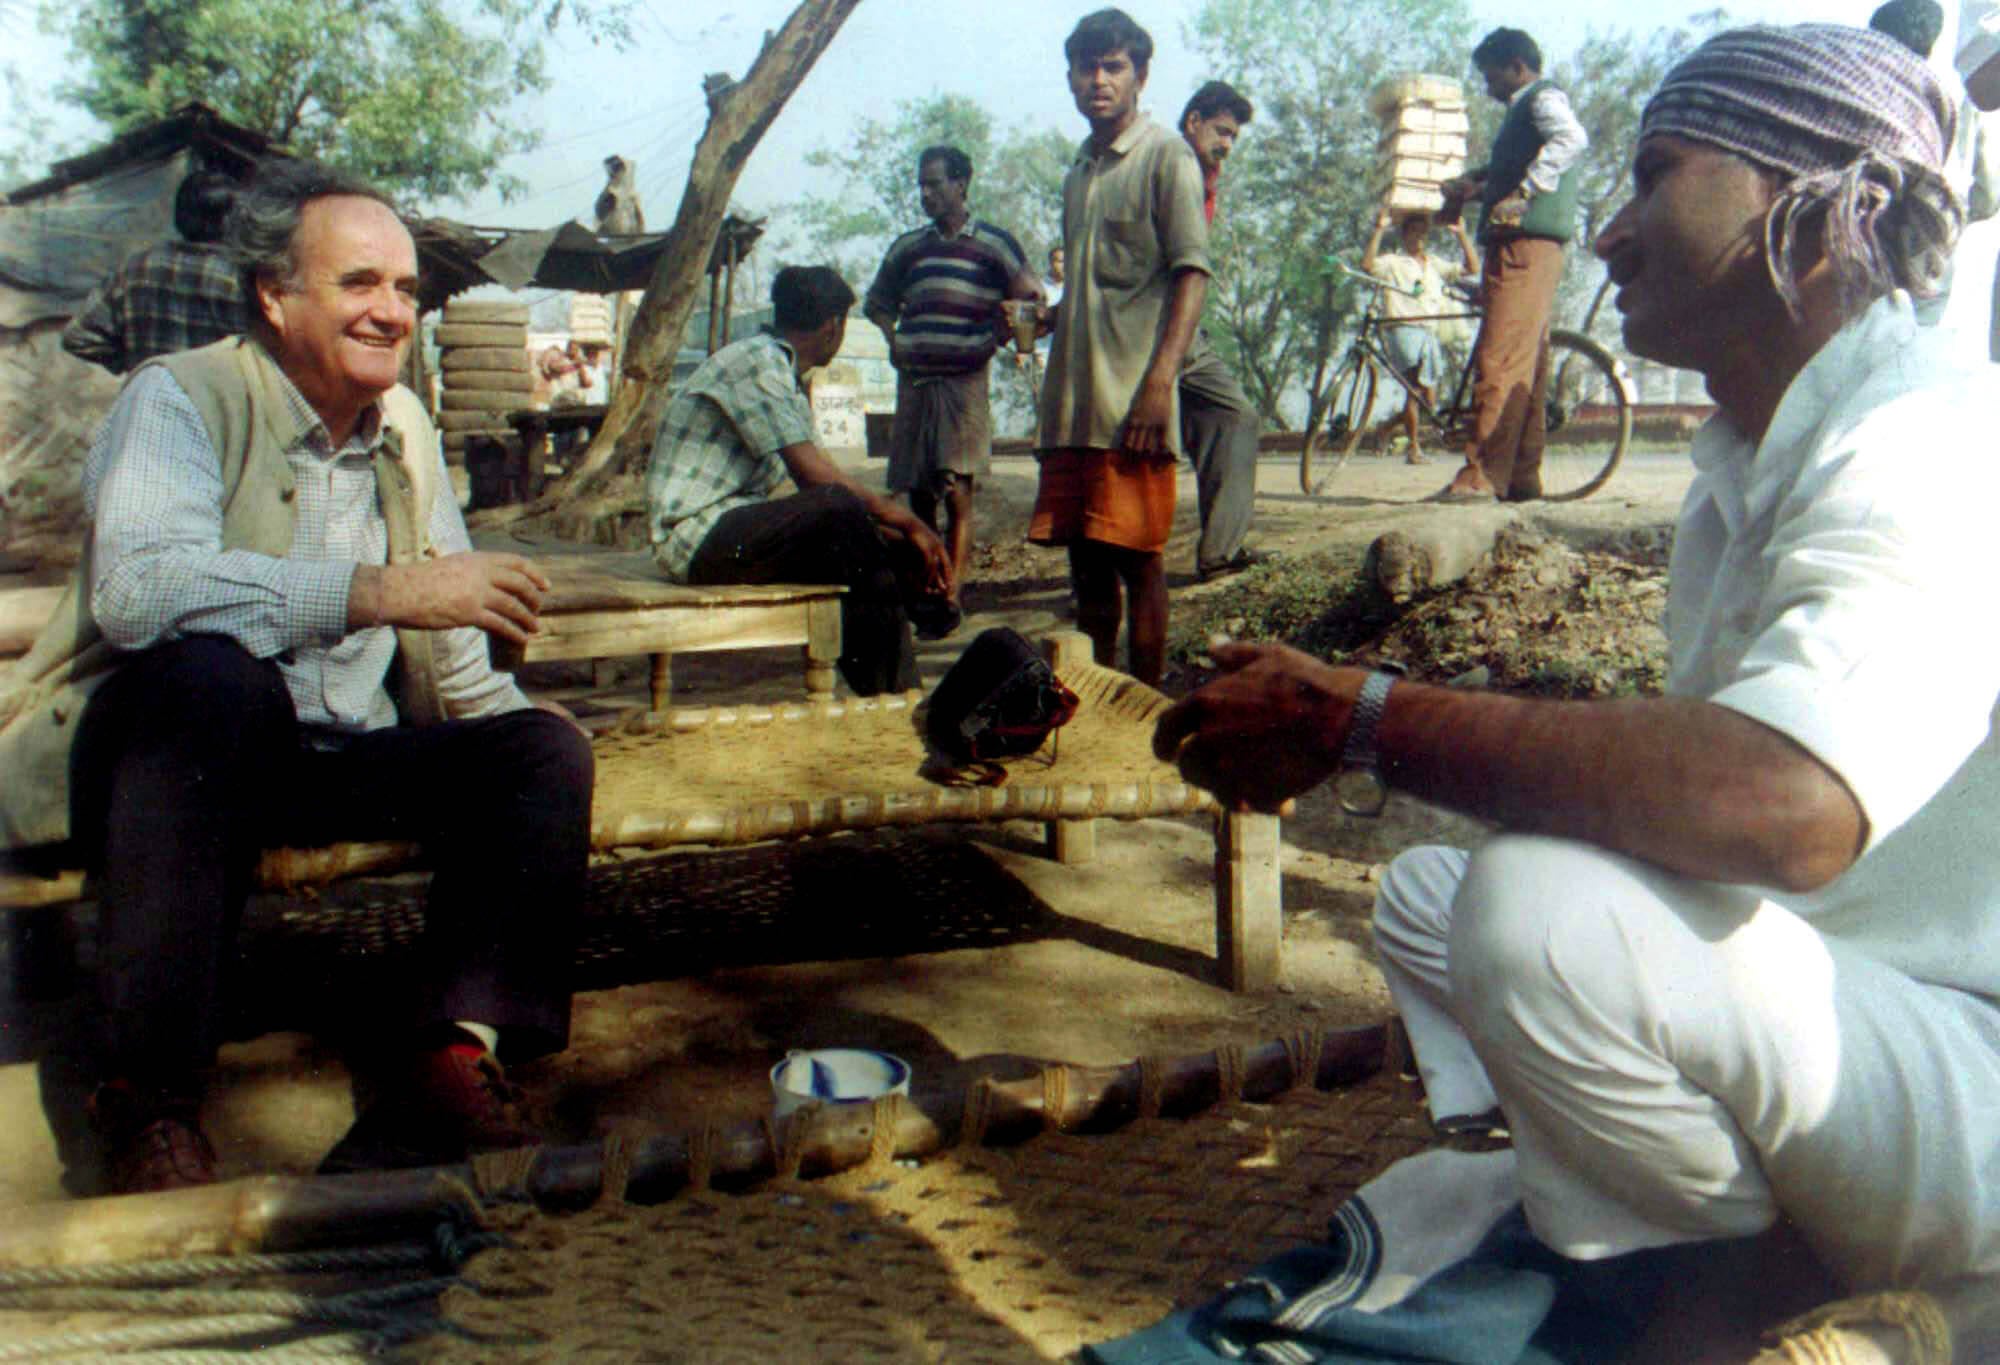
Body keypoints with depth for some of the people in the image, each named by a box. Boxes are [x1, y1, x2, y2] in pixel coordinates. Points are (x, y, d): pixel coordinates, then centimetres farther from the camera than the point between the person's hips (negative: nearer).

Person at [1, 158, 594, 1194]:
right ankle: (151, 1102, -30)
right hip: (159, 745, -6)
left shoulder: (407, 429, 12)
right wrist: (377, 591, -35)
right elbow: (136, 587, -30)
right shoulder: (180, 398, -9)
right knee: (215, 673, -38)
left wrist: (519, 761, 12)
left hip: (341, 761, 6)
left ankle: (455, 1059, -26)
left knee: (545, 747, -13)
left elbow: (446, 626, 23)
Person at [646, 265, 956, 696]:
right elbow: (816, 475, -21)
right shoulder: (756, 361, -13)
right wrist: (907, 522, -15)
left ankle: (898, 698, -4)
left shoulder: (784, 375, 17)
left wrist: (899, 536, 0)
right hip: (697, 534, -10)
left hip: (733, 534, 10)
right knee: (839, 508, -29)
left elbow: (814, 485, 11)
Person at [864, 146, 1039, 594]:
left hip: (964, 381, -4)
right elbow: (877, 303, 28)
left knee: (957, 493, -11)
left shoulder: (995, 243, 6)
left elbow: (1032, 302, 7)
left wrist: (993, 339, -4)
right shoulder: (907, 247, 17)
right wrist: (892, 339, 11)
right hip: (913, 381, 4)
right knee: (918, 494, 6)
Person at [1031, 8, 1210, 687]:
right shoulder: (1080, 168, 20)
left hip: (1132, 400, -7)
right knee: (1085, 557, 10)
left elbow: (1191, 274, -11)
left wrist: (1160, 381, -21)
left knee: (1137, 557, -6)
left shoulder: (1165, 156, -2)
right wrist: (1040, 320, 11)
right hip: (1073, 398, 7)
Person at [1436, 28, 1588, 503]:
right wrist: (1474, 185, 19)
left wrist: (1523, 195, -30)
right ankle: (1523, 477, 12)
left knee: (1501, 358, -16)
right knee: (1526, 362, 9)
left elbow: (1572, 139, -24)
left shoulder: (1544, 98, -3)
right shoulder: (1523, 109, 27)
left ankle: (1483, 476, -21)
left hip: (1527, 243, -11)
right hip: (1521, 247, 11)